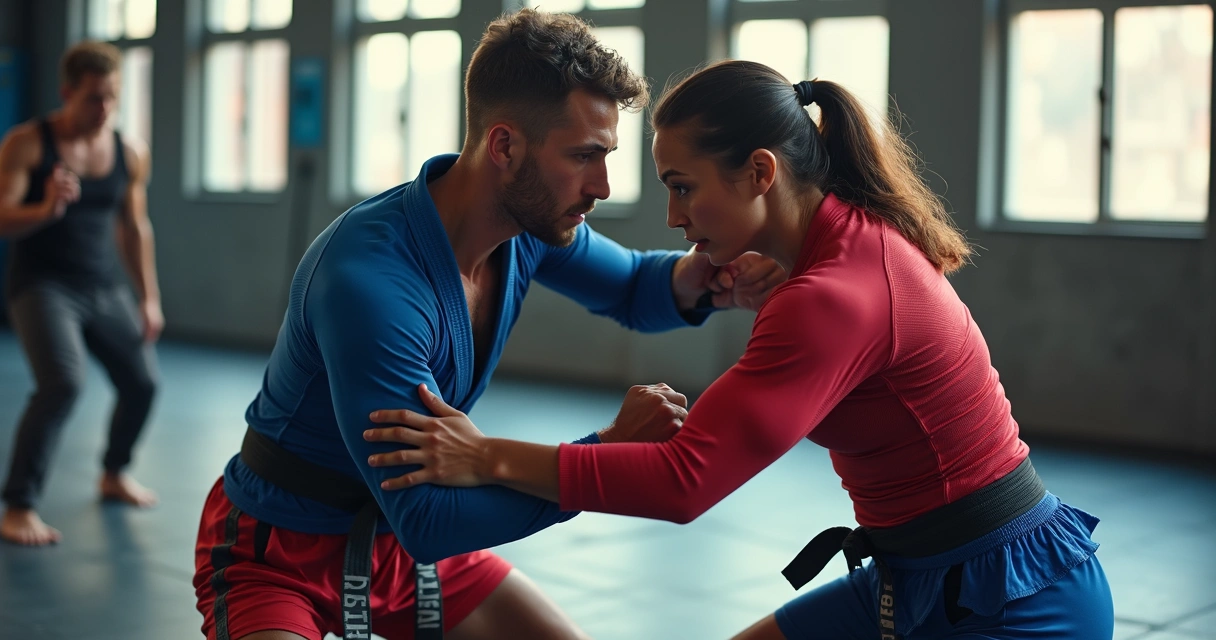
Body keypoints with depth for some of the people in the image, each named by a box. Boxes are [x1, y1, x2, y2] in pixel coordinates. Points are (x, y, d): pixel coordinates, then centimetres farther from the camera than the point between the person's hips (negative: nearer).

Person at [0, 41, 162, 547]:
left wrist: (150, 299, 10)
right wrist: (46, 210, -36)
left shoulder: (131, 153, 3)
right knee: (63, 381, -25)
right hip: (43, 286, -5)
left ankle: (114, 475, 36)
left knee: (142, 382, 6)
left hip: (106, 290, 5)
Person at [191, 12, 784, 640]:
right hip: (277, 551, -8)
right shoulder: (369, 277, -34)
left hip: (407, 535, 8)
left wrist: (694, 276, -15)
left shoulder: (530, 216, -10)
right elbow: (425, 518, -34)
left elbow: (633, 288, 10)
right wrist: (606, 451, -31)